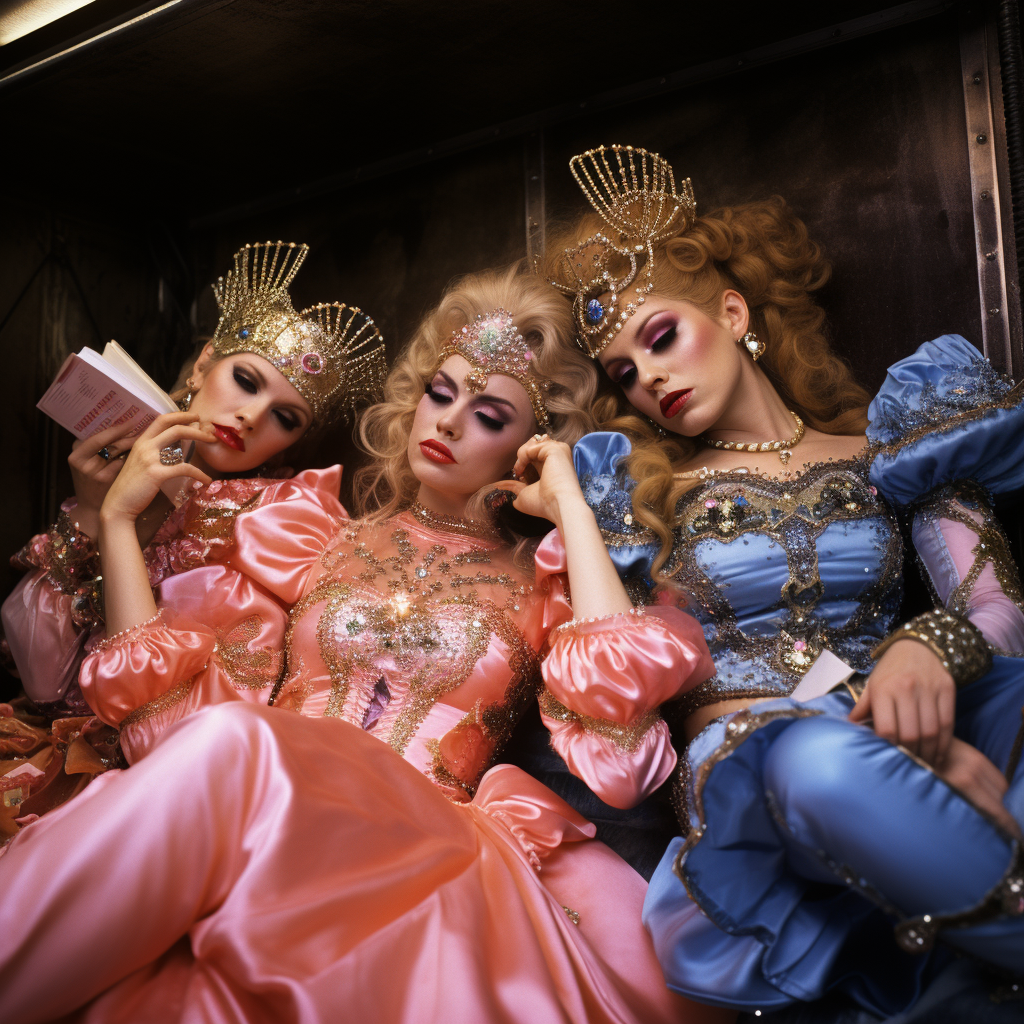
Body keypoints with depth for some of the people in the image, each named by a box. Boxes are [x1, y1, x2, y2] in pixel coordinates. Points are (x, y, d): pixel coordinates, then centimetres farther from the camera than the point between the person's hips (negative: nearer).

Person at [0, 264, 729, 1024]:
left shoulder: (543, 584, 12)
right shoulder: (317, 538, 16)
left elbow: (619, 694, -10)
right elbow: (152, 684, 12)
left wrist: (571, 508, -3)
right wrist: (116, 518, 10)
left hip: (423, 858, -1)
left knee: (234, 741, -31)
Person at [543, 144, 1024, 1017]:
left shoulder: (886, 442, 11)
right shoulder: (645, 485, 8)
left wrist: (933, 645, -24)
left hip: (909, 735, 2)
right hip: (748, 755, -1)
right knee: (829, 765, -37)